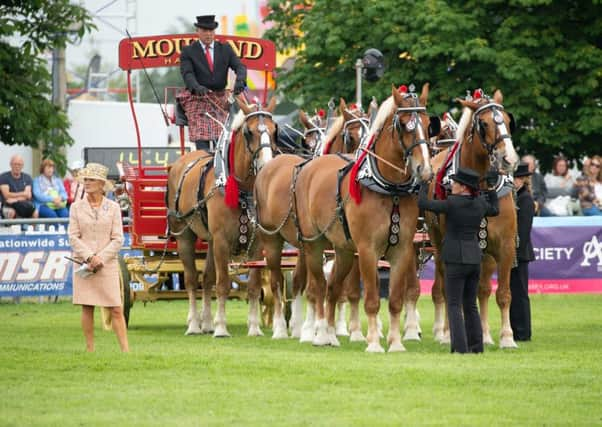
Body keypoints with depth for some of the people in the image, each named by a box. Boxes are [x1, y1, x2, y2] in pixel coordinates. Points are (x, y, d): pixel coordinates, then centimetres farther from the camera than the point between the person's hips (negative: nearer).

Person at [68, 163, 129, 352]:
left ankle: (125, 349, -3)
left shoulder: (113, 207, 3)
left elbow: (118, 239, 0)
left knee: (116, 309, -4)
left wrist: (101, 258, -12)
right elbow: (73, 237, 0)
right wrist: (89, 257, -13)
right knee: (87, 308, 3)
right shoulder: (76, 207, 5)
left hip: (107, 264, -1)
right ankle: (90, 349, 9)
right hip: (83, 264, 1)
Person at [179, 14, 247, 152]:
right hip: (198, 99, -3)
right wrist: (196, 87, -33)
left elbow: (239, 67, -2)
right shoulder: (188, 51, 3)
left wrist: (240, 81, -26)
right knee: (201, 140, -17)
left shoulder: (225, 49, 11)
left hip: (220, 99, 3)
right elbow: (187, 74, -11)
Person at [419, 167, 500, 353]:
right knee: (471, 305, 15)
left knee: (454, 305, -2)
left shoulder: (452, 203, -15)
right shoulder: (480, 203, 3)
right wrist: (491, 188, 32)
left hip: (456, 260, -6)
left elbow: (423, 203, -11)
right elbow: (495, 210, 25)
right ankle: (476, 346, 16)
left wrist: (424, 184, 4)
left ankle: (460, 347, -9)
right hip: (474, 259, 6)